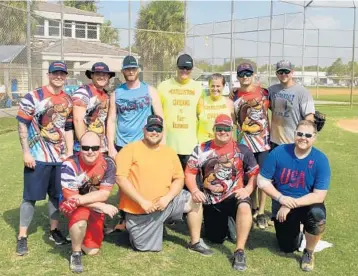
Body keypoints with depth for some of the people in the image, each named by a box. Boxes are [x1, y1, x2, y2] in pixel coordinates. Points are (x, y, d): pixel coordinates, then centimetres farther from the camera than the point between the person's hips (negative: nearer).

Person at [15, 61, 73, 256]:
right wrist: (26, 152, -13)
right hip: (37, 157, -5)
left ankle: (54, 230, 29)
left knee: (56, 194, 13)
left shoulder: (68, 101, 9)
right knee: (31, 196, 1)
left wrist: (70, 152, 10)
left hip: (60, 157, 5)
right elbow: (23, 125, -8)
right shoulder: (33, 97, -8)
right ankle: (22, 237, 12)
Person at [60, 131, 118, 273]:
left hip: (96, 208, 3)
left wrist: (79, 200, -37)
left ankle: (77, 231, 33)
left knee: (92, 250, 1)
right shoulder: (70, 164, -25)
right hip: (74, 206, -3)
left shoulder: (108, 163, -18)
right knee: (80, 217, -38)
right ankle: (76, 254, -10)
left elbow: (104, 194, -23)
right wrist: (102, 206, -30)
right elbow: (70, 196, -25)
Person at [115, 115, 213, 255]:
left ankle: (195, 243, 14)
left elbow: (179, 179, 6)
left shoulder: (170, 152, 6)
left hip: (164, 203, 5)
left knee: (194, 201, -1)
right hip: (139, 209, -5)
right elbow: (120, 178, -17)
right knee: (147, 248, -3)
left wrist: (167, 198, -13)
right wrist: (142, 202, -21)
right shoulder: (130, 149, -10)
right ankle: (130, 227, 28)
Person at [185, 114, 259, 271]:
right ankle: (224, 222, 45)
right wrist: (194, 190, -17)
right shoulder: (202, 149, 0)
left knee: (244, 206, -38)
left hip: (233, 196, -2)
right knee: (215, 239, 8)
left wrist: (248, 189, -19)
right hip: (210, 200, 2)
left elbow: (255, 173, -1)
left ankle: (239, 251, -26)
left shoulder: (242, 150, -2)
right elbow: (189, 173, 0)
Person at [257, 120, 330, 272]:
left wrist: (291, 204, -26)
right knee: (288, 248, 6)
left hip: (307, 204, -1)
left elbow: (319, 196, -19)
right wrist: (281, 198, -24)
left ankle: (309, 253, -5)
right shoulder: (278, 152, -15)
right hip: (282, 205, 2)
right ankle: (297, 234, 45)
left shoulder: (320, 160, -17)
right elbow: (262, 181, -9)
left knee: (317, 215, -35)